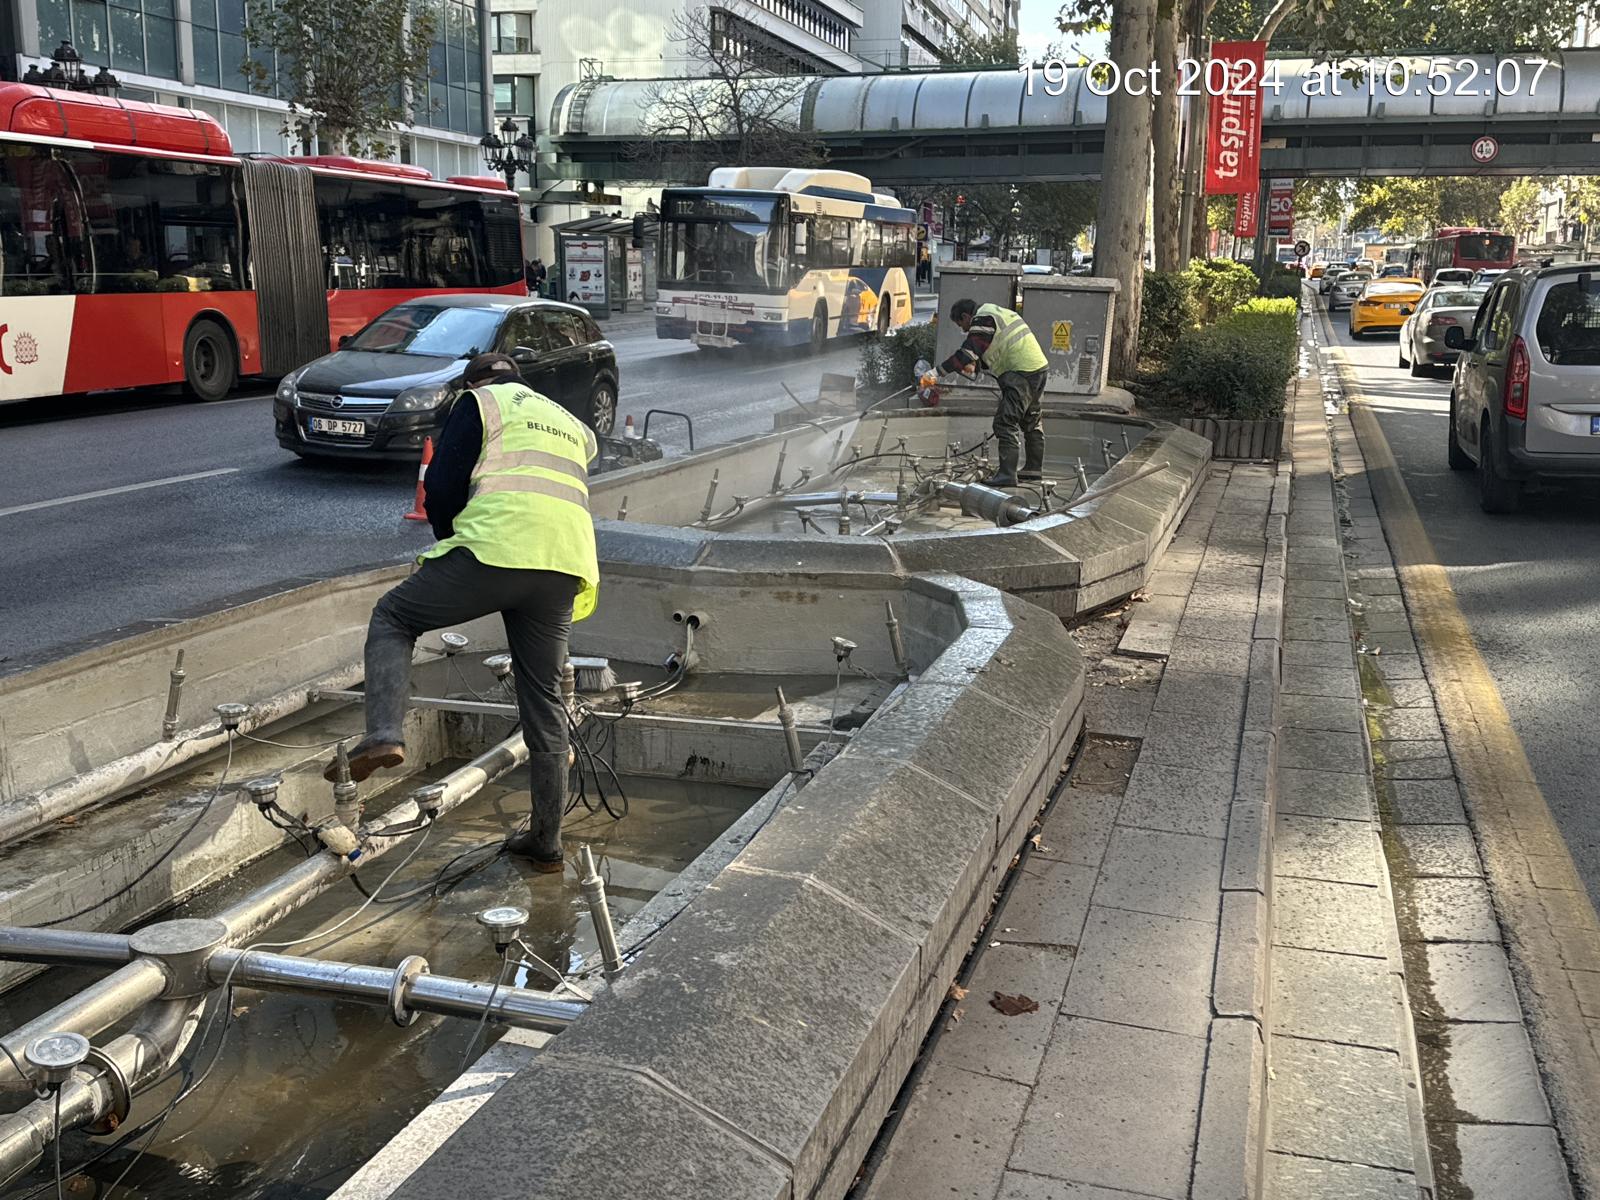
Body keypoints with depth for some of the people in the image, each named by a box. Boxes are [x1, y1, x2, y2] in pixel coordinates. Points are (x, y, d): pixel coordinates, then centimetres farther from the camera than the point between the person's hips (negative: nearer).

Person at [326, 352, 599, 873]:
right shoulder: (571, 424, 34)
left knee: (393, 617, 15)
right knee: (544, 699, 12)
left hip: (498, 547, -5)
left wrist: (450, 540, 22)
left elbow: (441, 485, 6)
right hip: (566, 566, 5)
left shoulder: (480, 402, 15)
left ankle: (383, 734, -7)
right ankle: (546, 841, 17)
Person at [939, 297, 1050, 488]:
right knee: (1031, 420, 22)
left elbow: (967, 352, -17)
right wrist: (974, 366, 14)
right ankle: (1034, 467, 33)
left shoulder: (982, 320, -9)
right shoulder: (996, 313, 22)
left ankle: (1007, 474, -16)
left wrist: (938, 371, -15)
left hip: (1021, 374, -10)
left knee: (1006, 423, -11)